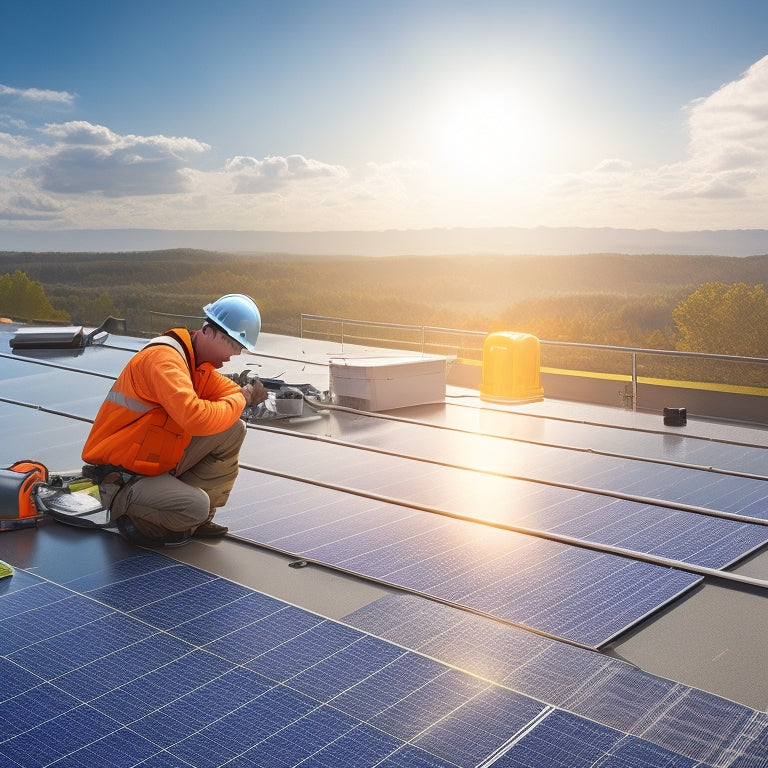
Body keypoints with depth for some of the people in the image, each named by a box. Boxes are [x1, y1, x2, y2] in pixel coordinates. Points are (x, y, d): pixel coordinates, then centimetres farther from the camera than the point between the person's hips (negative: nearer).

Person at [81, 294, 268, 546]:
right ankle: (122, 504, 1)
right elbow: (195, 417, -39)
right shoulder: (164, 357, -27)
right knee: (196, 505, -29)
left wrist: (247, 393, -18)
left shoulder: (197, 361, 5)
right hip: (121, 475, -9)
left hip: (158, 458, 9)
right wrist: (240, 400, -23)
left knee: (233, 431, 0)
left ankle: (196, 518, 7)